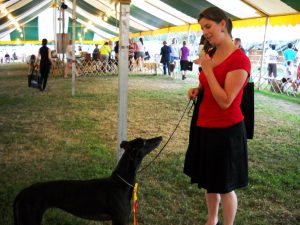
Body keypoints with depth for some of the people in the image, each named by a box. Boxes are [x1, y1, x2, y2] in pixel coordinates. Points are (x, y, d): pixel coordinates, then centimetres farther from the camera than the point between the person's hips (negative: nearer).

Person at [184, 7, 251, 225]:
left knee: (224, 186, 9)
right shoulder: (211, 55, 6)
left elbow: (225, 101, -22)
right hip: (204, 127, 8)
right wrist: (198, 89, 1)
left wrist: (207, 69, -20)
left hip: (226, 131, -8)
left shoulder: (240, 60, -19)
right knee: (208, 181, 21)